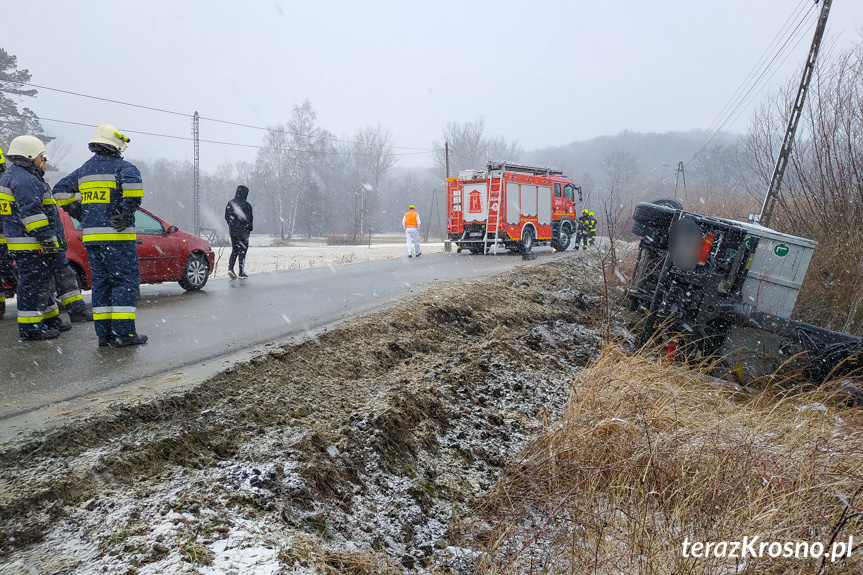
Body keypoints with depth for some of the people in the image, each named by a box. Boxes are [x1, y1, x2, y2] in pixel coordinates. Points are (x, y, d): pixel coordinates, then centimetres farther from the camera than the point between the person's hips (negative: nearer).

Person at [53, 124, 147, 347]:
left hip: (91, 235, 7)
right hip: (116, 235, -7)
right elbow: (133, 185, -25)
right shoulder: (123, 167, -4)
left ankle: (104, 333, 11)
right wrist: (126, 214, -17)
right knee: (126, 281, -3)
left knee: (101, 282, 11)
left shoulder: (84, 170, 18)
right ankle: (123, 333, -7)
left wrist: (81, 216, 19)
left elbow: (61, 190, 21)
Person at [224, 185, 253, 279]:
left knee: (234, 250, 17)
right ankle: (241, 273, 4)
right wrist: (250, 228, 6)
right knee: (242, 251, 2)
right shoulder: (246, 205, -13)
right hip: (243, 231, -5)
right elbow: (250, 219, -11)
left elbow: (226, 217, 12)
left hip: (232, 231, 5)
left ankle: (230, 268, 0)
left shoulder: (230, 204, 6)